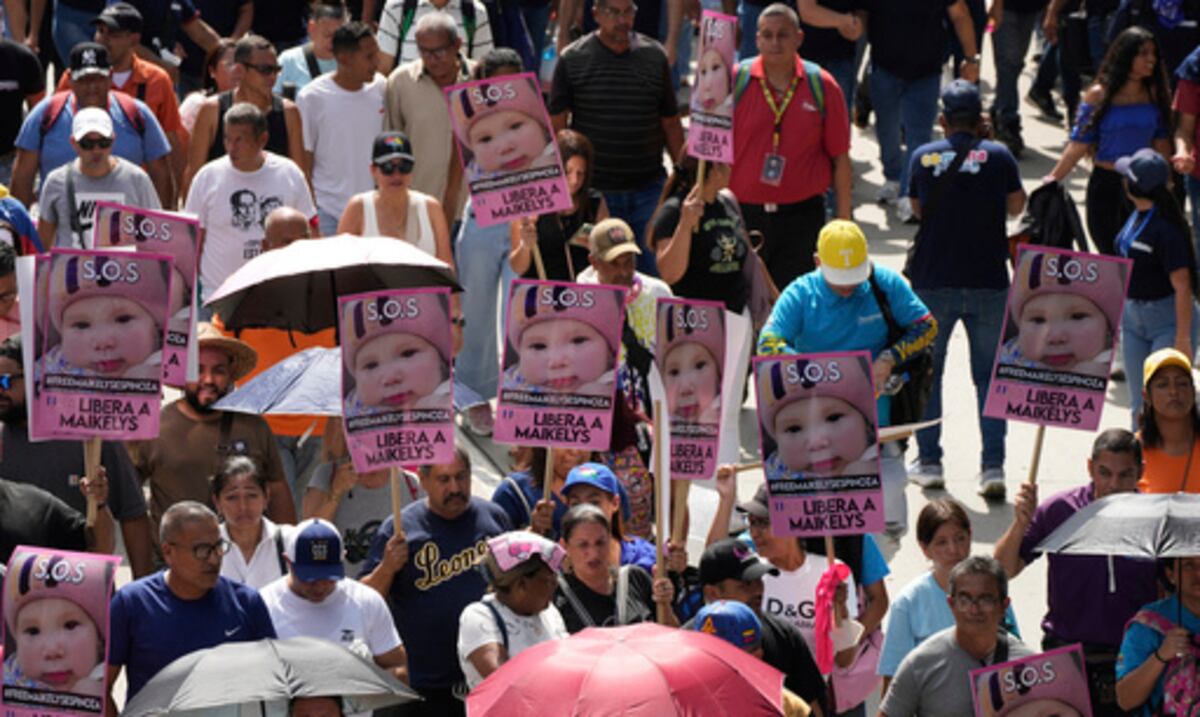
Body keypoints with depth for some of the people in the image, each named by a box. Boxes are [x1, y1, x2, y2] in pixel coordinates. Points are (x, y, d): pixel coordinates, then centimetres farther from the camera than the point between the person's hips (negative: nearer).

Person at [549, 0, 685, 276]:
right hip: (594, 189, -1)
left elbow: (670, 124, 11)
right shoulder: (572, 60, 0)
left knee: (654, 272, 1)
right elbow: (556, 126, 0)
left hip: (648, 188, 1)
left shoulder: (655, 56, 6)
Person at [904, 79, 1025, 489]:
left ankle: (928, 461, 13)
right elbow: (1016, 206, 8)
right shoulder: (998, 156, -5)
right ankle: (992, 464, 0)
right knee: (989, 374, 6)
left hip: (933, 282, 1)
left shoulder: (923, 157, -1)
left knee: (926, 372, 14)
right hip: (987, 282, -1)